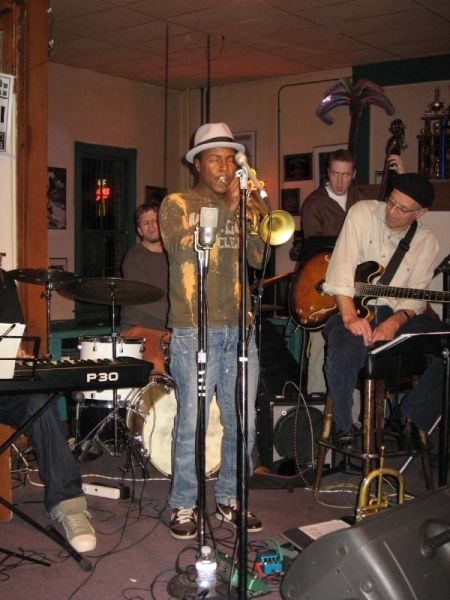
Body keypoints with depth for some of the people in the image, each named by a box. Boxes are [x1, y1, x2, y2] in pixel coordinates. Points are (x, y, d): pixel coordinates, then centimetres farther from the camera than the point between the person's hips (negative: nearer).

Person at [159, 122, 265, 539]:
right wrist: (226, 207, -14)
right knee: (192, 421, -3)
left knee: (242, 420, 7)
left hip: (238, 328, 5)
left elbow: (259, 258, 5)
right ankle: (183, 505, 11)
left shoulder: (239, 208, 17)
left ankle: (230, 498, 22)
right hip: (194, 329, -4)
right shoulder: (177, 204, 4)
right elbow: (183, 249, -14)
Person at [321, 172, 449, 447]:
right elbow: (343, 264, -15)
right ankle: (344, 426, -4)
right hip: (352, 308, -3)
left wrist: (396, 322, -22)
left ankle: (412, 422, 3)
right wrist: (350, 317, -25)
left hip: (397, 314, 4)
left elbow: (415, 295, -1)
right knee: (342, 355, -34)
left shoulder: (427, 241, 5)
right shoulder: (363, 212, -5)